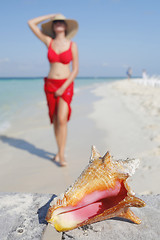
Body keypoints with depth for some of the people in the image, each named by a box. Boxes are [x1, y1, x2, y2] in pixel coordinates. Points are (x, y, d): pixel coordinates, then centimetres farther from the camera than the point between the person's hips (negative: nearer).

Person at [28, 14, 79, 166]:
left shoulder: (72, 45, 0)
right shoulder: (49, 42, 6)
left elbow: (75, 70, -3)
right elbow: (31, 23, 8)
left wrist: (63, 88, -11)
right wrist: (51, 16, 11)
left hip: (66, 85, -2)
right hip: (50, 84, 3)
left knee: (62, 119, -15)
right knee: (55, 120, 6)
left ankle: (61, 155, -8)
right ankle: (59, 151, 20)